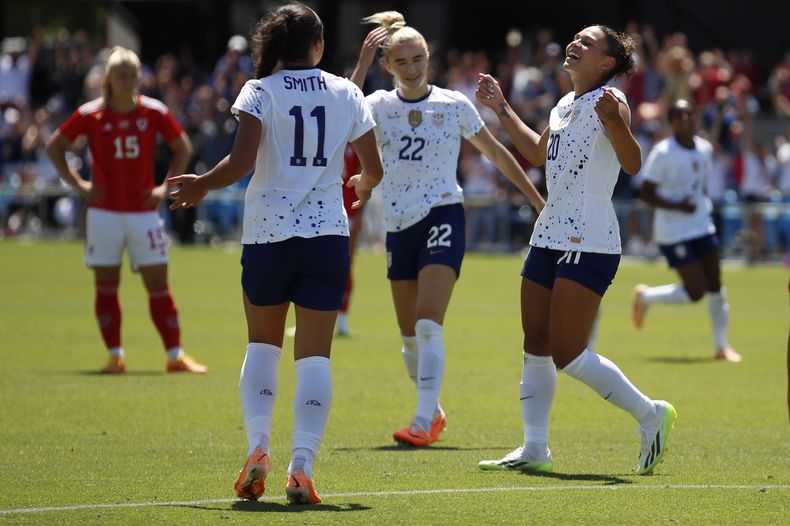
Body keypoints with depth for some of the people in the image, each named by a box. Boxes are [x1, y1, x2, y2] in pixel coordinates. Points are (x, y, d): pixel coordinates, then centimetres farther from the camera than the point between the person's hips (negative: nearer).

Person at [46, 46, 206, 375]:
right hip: (103, 211, 0)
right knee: (105, 285, 2)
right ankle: (115, 355, 10)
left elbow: (183, 148, 12)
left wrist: (165, 188, 2)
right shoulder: (90, 114, -3)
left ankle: (175, 355, -1)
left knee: (158, 283, -2)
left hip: (143, 211, 0)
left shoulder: (155, 112, -1)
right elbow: (54, 147, 8)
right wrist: (77, 185, -1)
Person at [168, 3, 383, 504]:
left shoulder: (260, 92, -3)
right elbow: (374, 170, 8)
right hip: (327, 233, 1)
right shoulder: (347, 94, 5)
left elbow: (241, 162, -14)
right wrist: (360, 186, 31)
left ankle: (258, 448, 1)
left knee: (263, 344, 16)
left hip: (267, 234, 0)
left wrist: (201, 185, 4)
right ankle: (302, 466, -9)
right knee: (315, 354, 1)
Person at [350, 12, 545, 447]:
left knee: (428, 323, -20)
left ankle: (424, 422, -25)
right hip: (399, 227, 4)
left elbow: (496, 153, 9)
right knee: (410, 335, 10)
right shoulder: (378, 106, 3)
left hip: (442, 219, -4)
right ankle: (434, 411, 31)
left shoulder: (454, 105, -1)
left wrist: (537, 199, 11)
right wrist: (361, 66, -20)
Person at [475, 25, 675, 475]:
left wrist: (614, 120, -43)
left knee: (567, 354, -11)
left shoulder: (610, 101, -11)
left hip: (590, 246, -9)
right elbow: (538, 153, 33)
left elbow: (632, 164, -26)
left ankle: (651, 415, 5)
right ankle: (535, 449, 12)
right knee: (537, 347, 6)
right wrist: (502, 109, 34)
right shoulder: (565, 105, 14)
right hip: (549, 238, 9)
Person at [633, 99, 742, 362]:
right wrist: (677, 207, -27)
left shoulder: (705, 149, 5)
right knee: (695, 291, -9)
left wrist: (704, 206, 11)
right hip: (674, 231, -7)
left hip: (703, 225, 7)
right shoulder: (662, 153, -16)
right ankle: (645, 296, 16)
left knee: (715, 286, 5)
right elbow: (646, 193, -16)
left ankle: (721, 345, 18)